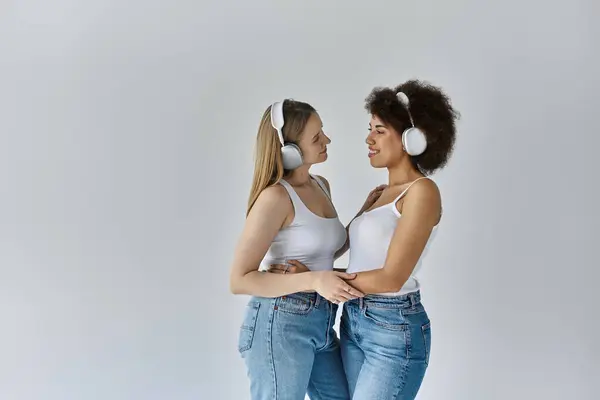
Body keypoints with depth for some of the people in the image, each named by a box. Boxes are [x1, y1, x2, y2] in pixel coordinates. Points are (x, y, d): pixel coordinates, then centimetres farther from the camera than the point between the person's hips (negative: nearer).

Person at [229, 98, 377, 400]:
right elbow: (239, 280, -19)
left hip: (321, 323, 8)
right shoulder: (276, 196, -17)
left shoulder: (321, 185, 8)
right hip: (280, 324, -8)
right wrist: (314, 280, -27)